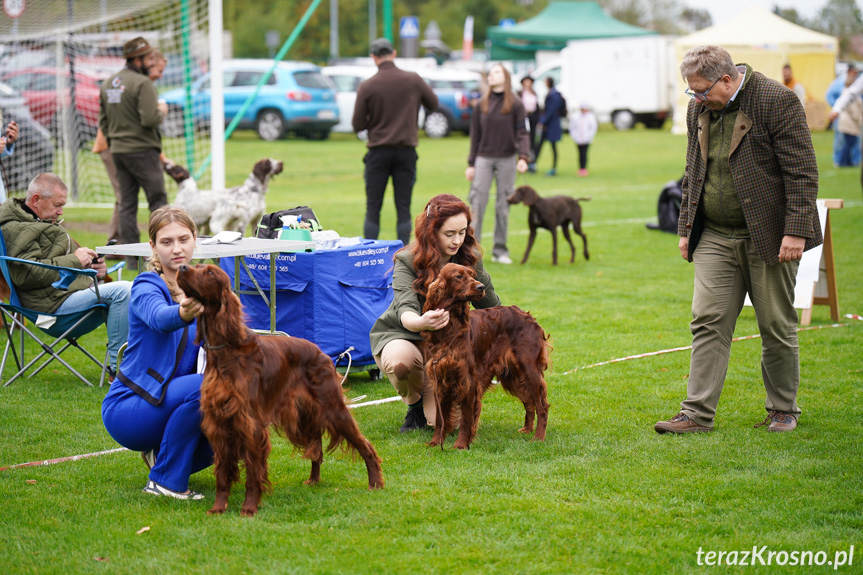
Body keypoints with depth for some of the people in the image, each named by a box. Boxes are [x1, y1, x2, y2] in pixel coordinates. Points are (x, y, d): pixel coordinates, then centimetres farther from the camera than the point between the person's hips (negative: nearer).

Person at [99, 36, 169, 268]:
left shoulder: (107, 84, 12)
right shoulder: (143, 83, -14)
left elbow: (103, 121, 16)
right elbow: (150, 119, -22)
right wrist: (162, 112, -2)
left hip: (118, 151, 8)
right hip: (142, 149, -8)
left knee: (126, 204, 8)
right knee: (158, 200, -2)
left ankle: (131, 257, 8)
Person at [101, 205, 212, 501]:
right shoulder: (147, 287, -15)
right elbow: (159, 317, -40)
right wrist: (183, 313, -63)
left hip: (170, 404, 7)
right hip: (127, 409, -7)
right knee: (202, 387, -31)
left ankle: (161, 452, 14)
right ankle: (165, 480, -16)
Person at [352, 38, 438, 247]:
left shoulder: (367, 87, -7)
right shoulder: (413, 80, -3)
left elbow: (357, 125, -3)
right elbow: (434, 104, 12)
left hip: (378, 152, -1)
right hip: (406, 151, 1)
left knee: (373, 209, 5)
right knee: (403, 208, 4)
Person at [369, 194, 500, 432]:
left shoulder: (470, 259, -8)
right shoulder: (407, 261, -20)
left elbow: (493, 309, 5)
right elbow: (405, 311, -37)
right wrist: (420, 323, -61)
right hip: (399, 335, -2)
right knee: (401, 360, -41)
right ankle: (415, 405, -4)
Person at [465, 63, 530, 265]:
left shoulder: (515, 104, 1)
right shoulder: (482, 104, 8)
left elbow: (521, 133, -3)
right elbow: (475, 135, 10)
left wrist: (523, 157, -18)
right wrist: (471, 164, 7)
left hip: (507, 160, -1)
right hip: (484, 159, 1)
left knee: (503, 206, 4)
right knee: (477, 204, -6)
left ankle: (500, 250, 12)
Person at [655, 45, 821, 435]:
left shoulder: (777, 102, -13)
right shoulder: (699, 109, 8)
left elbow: (802, 172, -14)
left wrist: (796, 231, -19)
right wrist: (686, 227, 14)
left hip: (767, 236, -5)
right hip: (715, 236, 5)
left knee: (777, 327, 4)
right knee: (708, 322, -1)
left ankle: (783, 410, 19)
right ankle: (697, 414, 0)